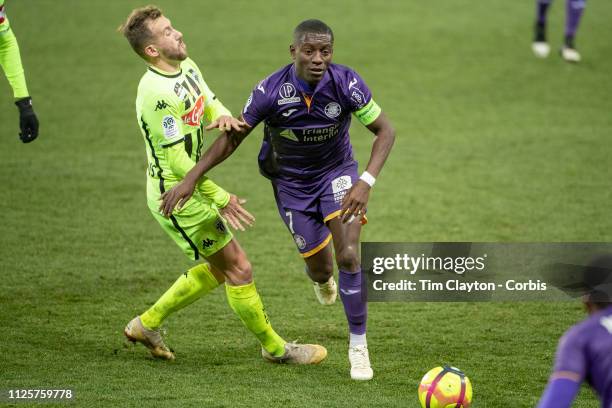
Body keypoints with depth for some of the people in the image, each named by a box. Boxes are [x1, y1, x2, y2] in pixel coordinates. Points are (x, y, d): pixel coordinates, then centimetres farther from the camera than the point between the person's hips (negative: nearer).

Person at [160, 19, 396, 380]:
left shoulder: (346, 83, -26)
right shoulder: (270, 92, -26)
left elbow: (385, 131, -18)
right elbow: (232, 137, -13)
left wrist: (367, 182, -32)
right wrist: (190, 180, -18)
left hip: (337, 173, 0)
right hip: (292, 184, 0)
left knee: (348, 256, -17)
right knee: (321, 267, 6)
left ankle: (358, 347, -2)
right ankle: (323, 279, 50)